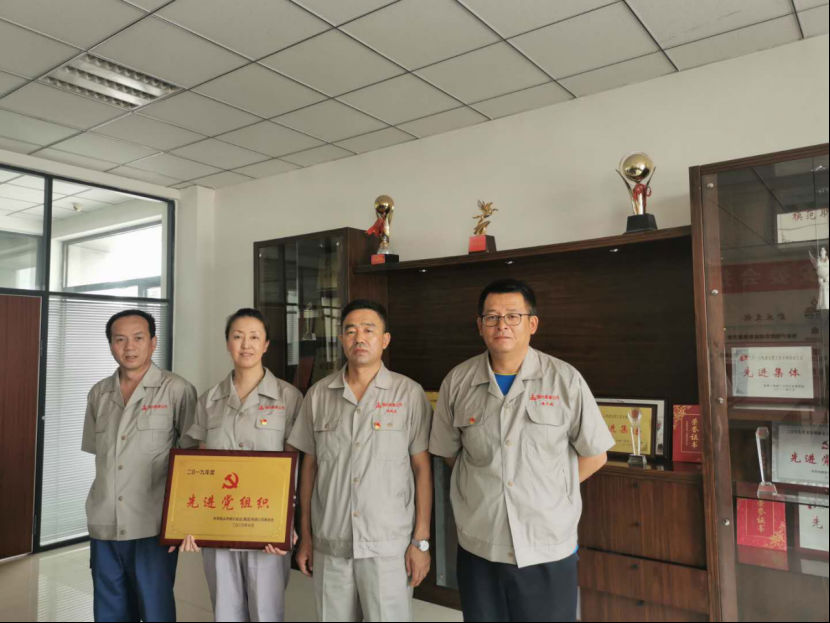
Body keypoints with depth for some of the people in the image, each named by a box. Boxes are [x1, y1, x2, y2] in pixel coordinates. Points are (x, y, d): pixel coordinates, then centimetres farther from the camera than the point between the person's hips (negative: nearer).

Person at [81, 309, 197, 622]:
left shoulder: (177, 390, -8)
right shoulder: (99, 394, 8)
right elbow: (97, 455, 17)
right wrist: (104, 501, 12)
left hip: (153, 526, -5)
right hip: (103, 526, 5)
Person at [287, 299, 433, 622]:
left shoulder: (409, 394, -5)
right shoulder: (318, 394, 3)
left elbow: (422, 468, -3)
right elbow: (309, 466, 9)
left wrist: (421, 540, -4)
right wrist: (305, 535, 9)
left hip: (389, 546, -2)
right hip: (329, 545, 3)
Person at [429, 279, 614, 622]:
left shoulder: (566, 380, -8)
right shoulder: (457, 381, -2)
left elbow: (594, 455, 1)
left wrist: (546, 490, 1)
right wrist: (487, 486, 3)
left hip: (549, 549, -1)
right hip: (478, 547, 2)